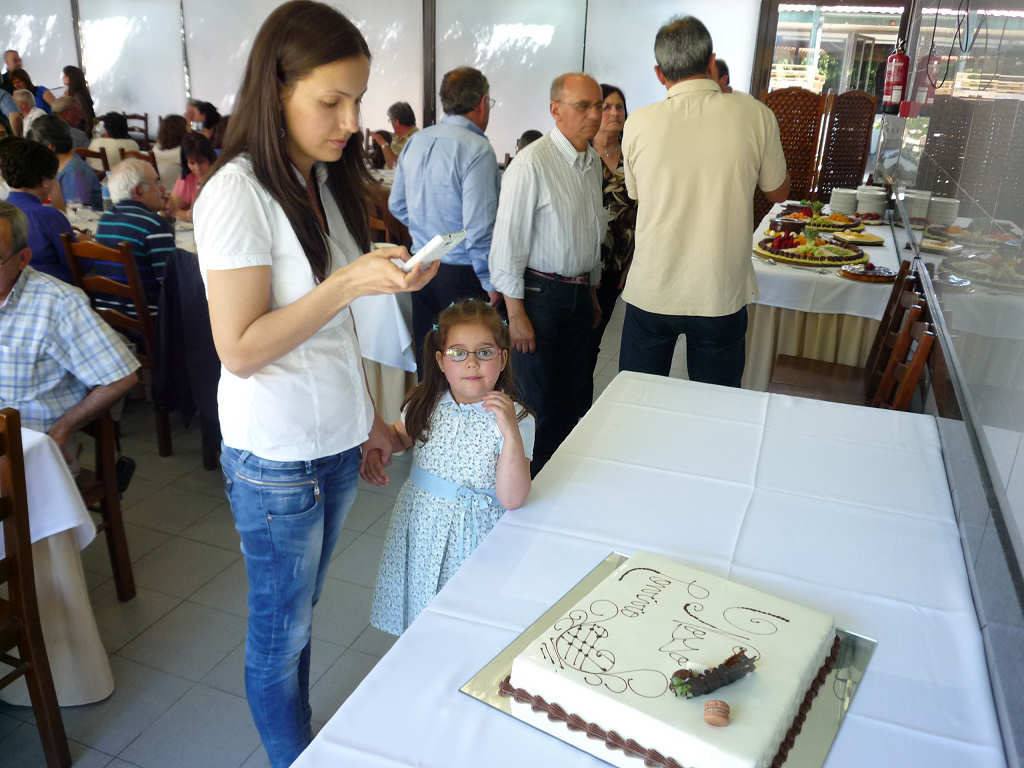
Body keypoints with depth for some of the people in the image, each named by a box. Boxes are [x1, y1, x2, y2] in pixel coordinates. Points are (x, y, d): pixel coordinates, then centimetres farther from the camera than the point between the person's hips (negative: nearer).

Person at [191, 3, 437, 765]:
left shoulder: (325, 180, 5)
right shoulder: (237, 194, -19)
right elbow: (240, 350, -21)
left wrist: (368, 415, 15)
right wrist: (349, 282, -28)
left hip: (337, 442, 7)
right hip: (276, 457, -7)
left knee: (300, 615, 23)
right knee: (282, 631, 14)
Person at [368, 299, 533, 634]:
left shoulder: (515, 418, -17)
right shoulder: (426, 402, -4)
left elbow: (512, 499, -23)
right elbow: (398, 434, 18)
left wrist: (511, 433, -33)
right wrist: (376, 450, -4)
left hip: (472, 534, -4)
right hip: (420, 525, 4)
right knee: (418, 612, 18)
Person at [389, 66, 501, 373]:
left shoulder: (415, 142, 7)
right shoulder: (477, 149, -16)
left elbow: (397, 205, 16)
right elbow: (478, 228, -21)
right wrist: (491, 283, -12)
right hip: (461, 275, -7)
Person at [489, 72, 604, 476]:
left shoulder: (593, 162, 10)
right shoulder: (532, 163, -16)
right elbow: (508, 241, -17)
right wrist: (516, 314, -18)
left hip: (579, 294, 8)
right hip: (540, 292, -7)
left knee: (578, 398, 13)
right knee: (540, 404, 2)